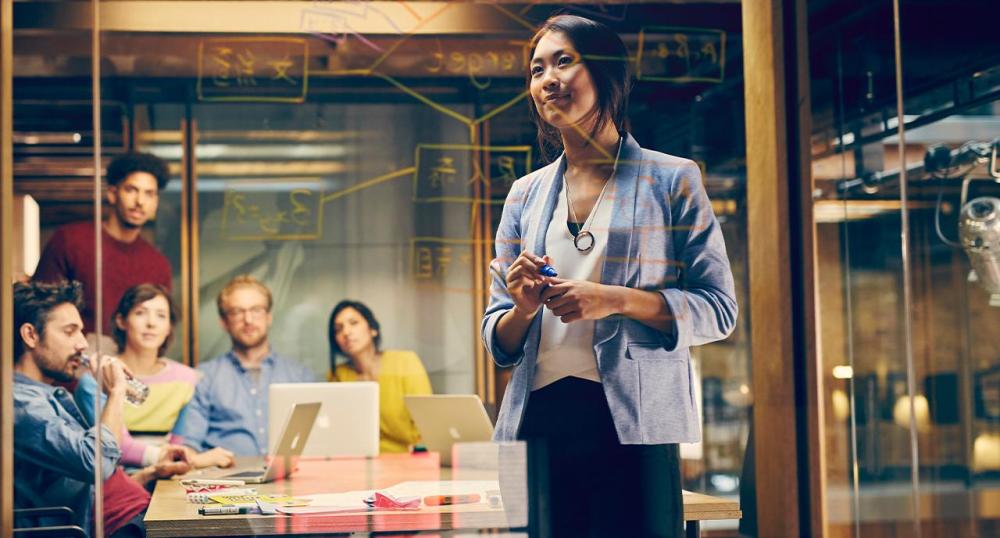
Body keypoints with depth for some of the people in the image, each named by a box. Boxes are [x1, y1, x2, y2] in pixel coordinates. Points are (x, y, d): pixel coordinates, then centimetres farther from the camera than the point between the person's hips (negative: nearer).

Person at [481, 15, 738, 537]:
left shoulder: (672, 180, 4)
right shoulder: (525, 194, 15)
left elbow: (719, 308, -1)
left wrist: (616, 300, -14)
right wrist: (523, 308, -6)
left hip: (632, 427, -3)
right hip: (536, 423, 3)